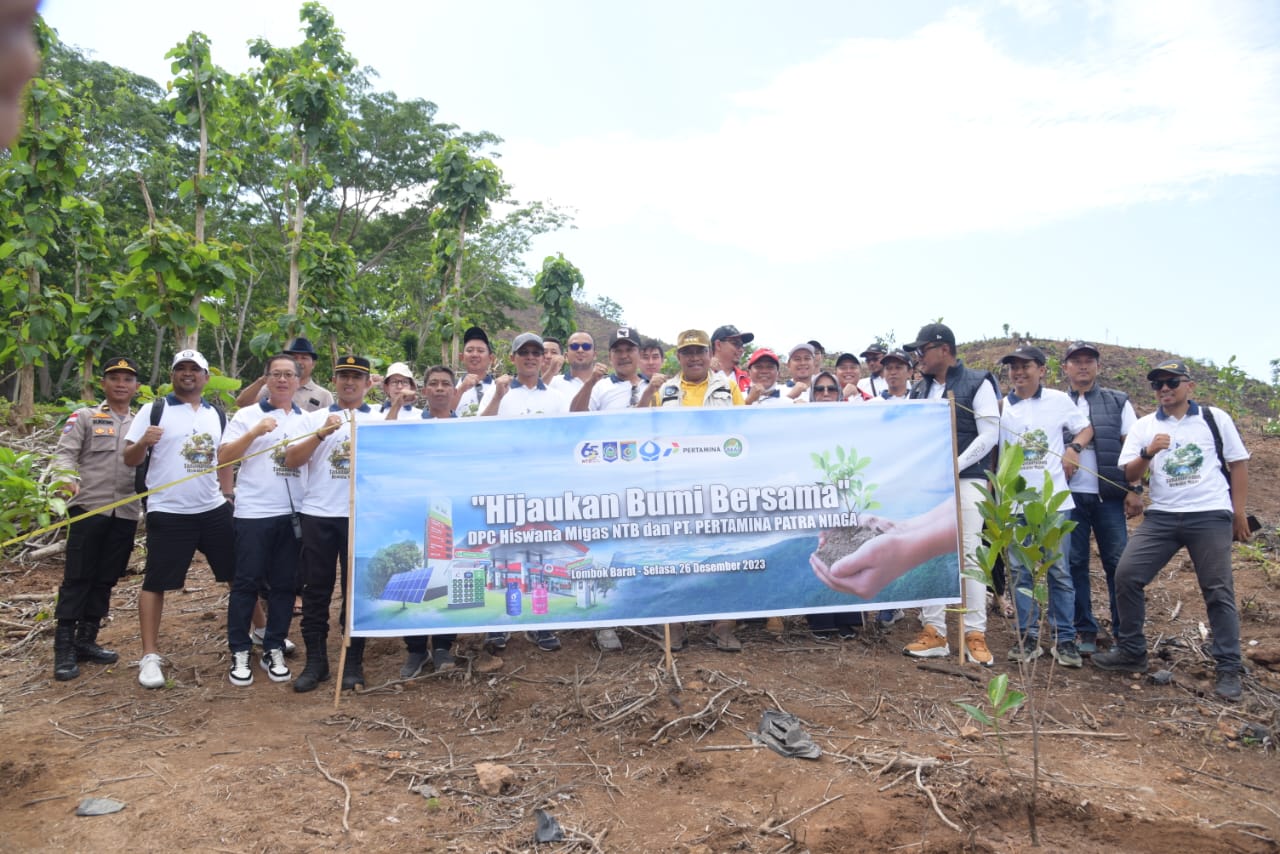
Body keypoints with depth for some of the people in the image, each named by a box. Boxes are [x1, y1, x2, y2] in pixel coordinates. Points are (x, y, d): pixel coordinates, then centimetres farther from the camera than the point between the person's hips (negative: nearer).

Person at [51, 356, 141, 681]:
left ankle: (85, 640, 20)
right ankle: (64, 647, 3)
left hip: (126, 513, 4)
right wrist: (68, 478, -26)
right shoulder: (85, 417, 5)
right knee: (77, 577, -2)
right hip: (89, 508, -4)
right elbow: (65, 452, -6)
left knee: (105, 580, 9)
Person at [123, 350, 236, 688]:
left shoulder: (217, 415, 11)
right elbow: (129, 459, -5)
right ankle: (150, 656, 11)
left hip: (214, 510, 4)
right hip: (168, 512, -4)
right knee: (155, 582, 2)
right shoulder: (154, 409, -3)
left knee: (238, 573, 10)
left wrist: (227, 496, 11)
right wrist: (143, 442, -26)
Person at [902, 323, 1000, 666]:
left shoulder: (977, 383, -1)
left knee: (968, 554, -6)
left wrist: (954, 466, -15)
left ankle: (975, 635, 2)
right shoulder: (919, 390, 15)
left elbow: (990, 434, -7)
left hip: (966, 480, -5)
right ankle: (934, 633, 10)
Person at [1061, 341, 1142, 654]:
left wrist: (1135, 490, -3)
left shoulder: (1117, 402, 10)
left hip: (1109, 495, 0)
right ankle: (1084, 631, 11)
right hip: (1069, 496, 0)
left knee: (1119, 563, -1)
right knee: (1075, 563, 3)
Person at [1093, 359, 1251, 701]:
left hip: (1211, 516, -2)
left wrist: (1239, 512, 3)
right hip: (1161, 517, 2)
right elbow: (1130, 476, 2)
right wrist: (1148, 452, -17)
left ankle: (1228, 670, 11)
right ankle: (1131, 652, 7)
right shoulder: (1144, 427, 8)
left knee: (1218, 591, 0)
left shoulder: (1215, 419, 6)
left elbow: (1238, 464, 9)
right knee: (1127, 574, -6)